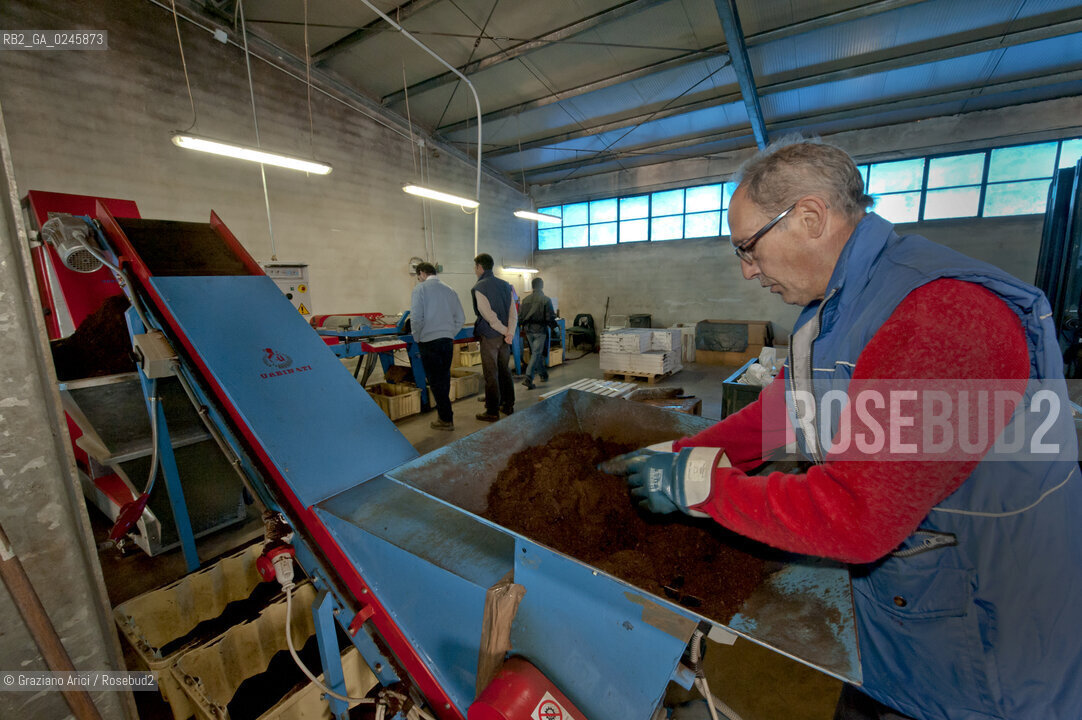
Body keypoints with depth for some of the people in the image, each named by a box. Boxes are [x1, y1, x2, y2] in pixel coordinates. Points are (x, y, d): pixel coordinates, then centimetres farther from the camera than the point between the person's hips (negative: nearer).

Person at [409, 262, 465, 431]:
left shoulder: (420, 288, -6)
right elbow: (460, 318, 9)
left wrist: (417, 337, 1)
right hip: (447, 341, 5)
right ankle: (443, 410, 32)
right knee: (444, 378, 18)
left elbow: (416, 317, -14)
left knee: (435, 380, 4)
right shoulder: (449, 290, 9)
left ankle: (446, 420, 9)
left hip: (429, 341, -5)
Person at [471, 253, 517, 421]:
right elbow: (513, 312, 1)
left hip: (489, 336, -6)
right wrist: (510, 332, -7)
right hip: (504, 337, 6)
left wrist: (506, 331, -12)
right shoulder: (505, 285, 10)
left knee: (491, 374, 1)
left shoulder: (479, 288, -10)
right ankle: (508, 405, 25)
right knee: (505, 371, 16)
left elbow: (489, 316, -18)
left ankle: (492, 412, 8)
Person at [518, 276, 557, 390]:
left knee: (535, 353, 18)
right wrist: (553, 325, 10)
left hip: (528, 330, 5)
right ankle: (528, 378, -14)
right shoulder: (546, 299, -8)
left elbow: (520, 316, 6)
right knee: (536, 354, -3)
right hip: (540, 330, -5)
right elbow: (550, 317, -9)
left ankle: (543, 375, 31)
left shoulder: (525, 299, 4)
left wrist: (524, 327, 21)